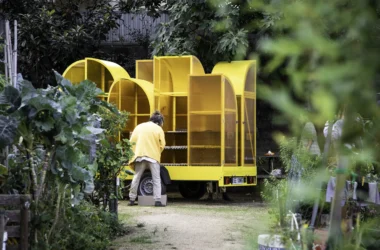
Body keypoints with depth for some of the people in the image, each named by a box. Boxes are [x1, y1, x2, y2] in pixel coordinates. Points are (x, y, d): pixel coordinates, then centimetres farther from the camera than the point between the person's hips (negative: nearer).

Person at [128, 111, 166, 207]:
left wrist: (133, 156, 15)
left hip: (139, 155, 3)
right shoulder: (158, 129, 3)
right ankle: (157, 200, -6)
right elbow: (162, 145, -2)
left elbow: (131, 142, 8)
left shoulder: (139, 127, 14)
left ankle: (132, 199, 11)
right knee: (156, 179, 2)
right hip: (153, 156, -3)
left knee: (136, 178, 10)